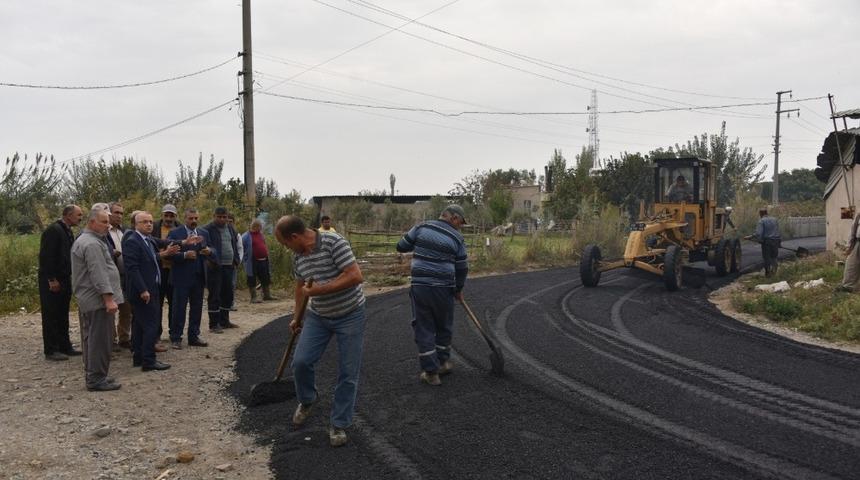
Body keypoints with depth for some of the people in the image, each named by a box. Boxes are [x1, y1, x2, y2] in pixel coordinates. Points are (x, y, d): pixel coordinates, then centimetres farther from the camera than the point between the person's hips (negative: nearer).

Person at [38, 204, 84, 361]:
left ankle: (65, 346, 21)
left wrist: (68, 278, 12)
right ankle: (51, 350, 4)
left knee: (63, 316, 13)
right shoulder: (53, 230, -15)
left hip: (64, 279, 9)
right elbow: (46, 256, -20)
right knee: (51, 316, -1)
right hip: (51, 281, -9)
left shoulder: (67, 231, 13)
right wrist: (51, 280, -20)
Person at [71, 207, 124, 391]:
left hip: (86, 300, 11)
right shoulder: (92, 244, -16)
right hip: (98, 300, -11)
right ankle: (97, 379, -3)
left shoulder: (81, 241, 18)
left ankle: (92, 375, 22)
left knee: (90, 339, 14)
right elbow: (98, 274, -22)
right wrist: (109, 298, -23)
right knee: (100, 340, -6)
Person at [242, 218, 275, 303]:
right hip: (253, 262, -7)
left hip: (263, 261, 7)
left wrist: (266, 256, 20)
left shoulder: (261, 234, 14)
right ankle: (253, 298, 4)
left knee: (266, 279, 13)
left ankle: (267, 295, 24)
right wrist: (245, 261, -9)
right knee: (252, 280, 0)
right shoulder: (246, 236, -9)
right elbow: (242, 249, -7)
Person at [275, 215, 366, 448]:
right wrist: (297, 317, 23)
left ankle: (338, 424, 14)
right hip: (318, 316, 5)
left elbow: (356, 276, -29)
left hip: (349, 315, -5)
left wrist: (319, 289, -28)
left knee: (348, 374, 0)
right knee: (301, 361, -6)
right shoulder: (298, 256, -1)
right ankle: (307, 400, 24)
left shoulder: (334, 243, -23)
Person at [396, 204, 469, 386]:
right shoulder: (457, 238, -1)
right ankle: (443, 363, 32)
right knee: (444, 327, 20)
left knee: (424, 329, 7)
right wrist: (458, 289, 22)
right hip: (444, 289, -1)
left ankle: (431, 372, 9)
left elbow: (401, 246, 6)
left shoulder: (422, 227, 1)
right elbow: (462, 269, 6)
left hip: (420, 287, 1)